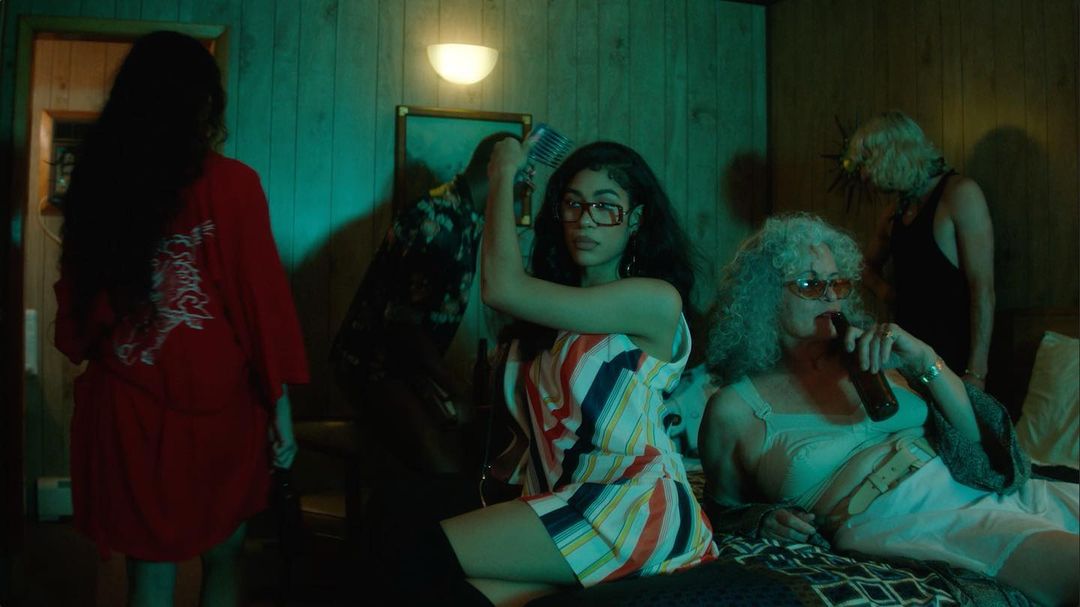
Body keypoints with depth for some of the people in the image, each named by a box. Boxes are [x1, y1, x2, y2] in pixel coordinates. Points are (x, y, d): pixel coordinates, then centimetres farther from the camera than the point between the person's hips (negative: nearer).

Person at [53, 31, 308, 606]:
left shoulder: (95, 182, 0)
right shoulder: (231, 183, -11)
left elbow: (76, 306, 8)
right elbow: (263, 298, -10)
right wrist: (280, 406, -2)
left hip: (123, 406, 3)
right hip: (214, 404, -3)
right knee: (223, 559, 17)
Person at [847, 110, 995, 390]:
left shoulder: (960, 194, -10)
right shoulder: (895, 210, 11)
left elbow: (983, 289, -15)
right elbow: (870, 266, 30)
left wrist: (976, 374, -20)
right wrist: (881, 288, 6)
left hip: (953, 356, -6)